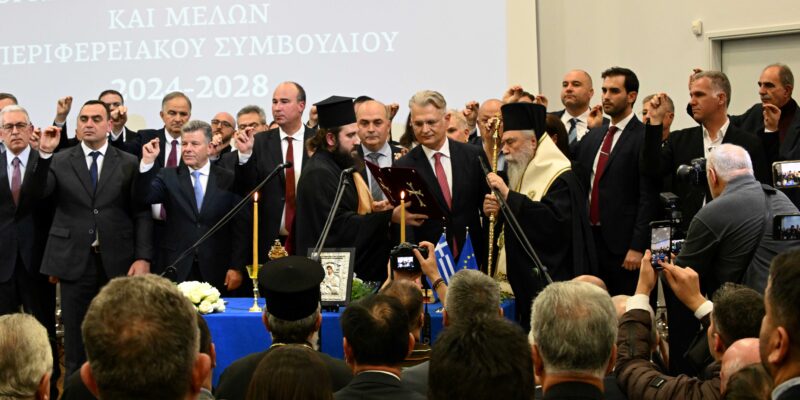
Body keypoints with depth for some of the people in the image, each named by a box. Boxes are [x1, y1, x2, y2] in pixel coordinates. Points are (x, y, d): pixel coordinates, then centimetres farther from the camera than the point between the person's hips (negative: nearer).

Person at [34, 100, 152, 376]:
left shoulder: (129, 164, 6)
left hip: (117, 263, 0)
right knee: (76, 341, 5)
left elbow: (141, 214, 3)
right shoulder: (60, 162, 8)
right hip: (75, 261, 0)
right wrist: (44, 154, -20)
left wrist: (143, 258, -7)